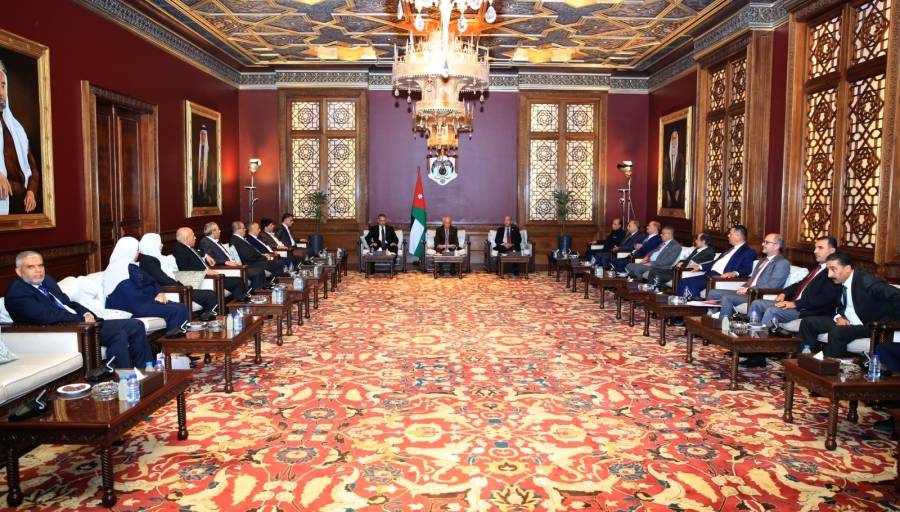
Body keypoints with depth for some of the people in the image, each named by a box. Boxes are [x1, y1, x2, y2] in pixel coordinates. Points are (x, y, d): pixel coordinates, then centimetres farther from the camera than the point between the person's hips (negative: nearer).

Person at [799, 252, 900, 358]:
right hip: (846, 320, 8)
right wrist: (839, 317, -5)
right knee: (808, 322, 0)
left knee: (837, 332, -34)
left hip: (871, 325, -8)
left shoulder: (866, 281, -21)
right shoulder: (840, 280, 3)